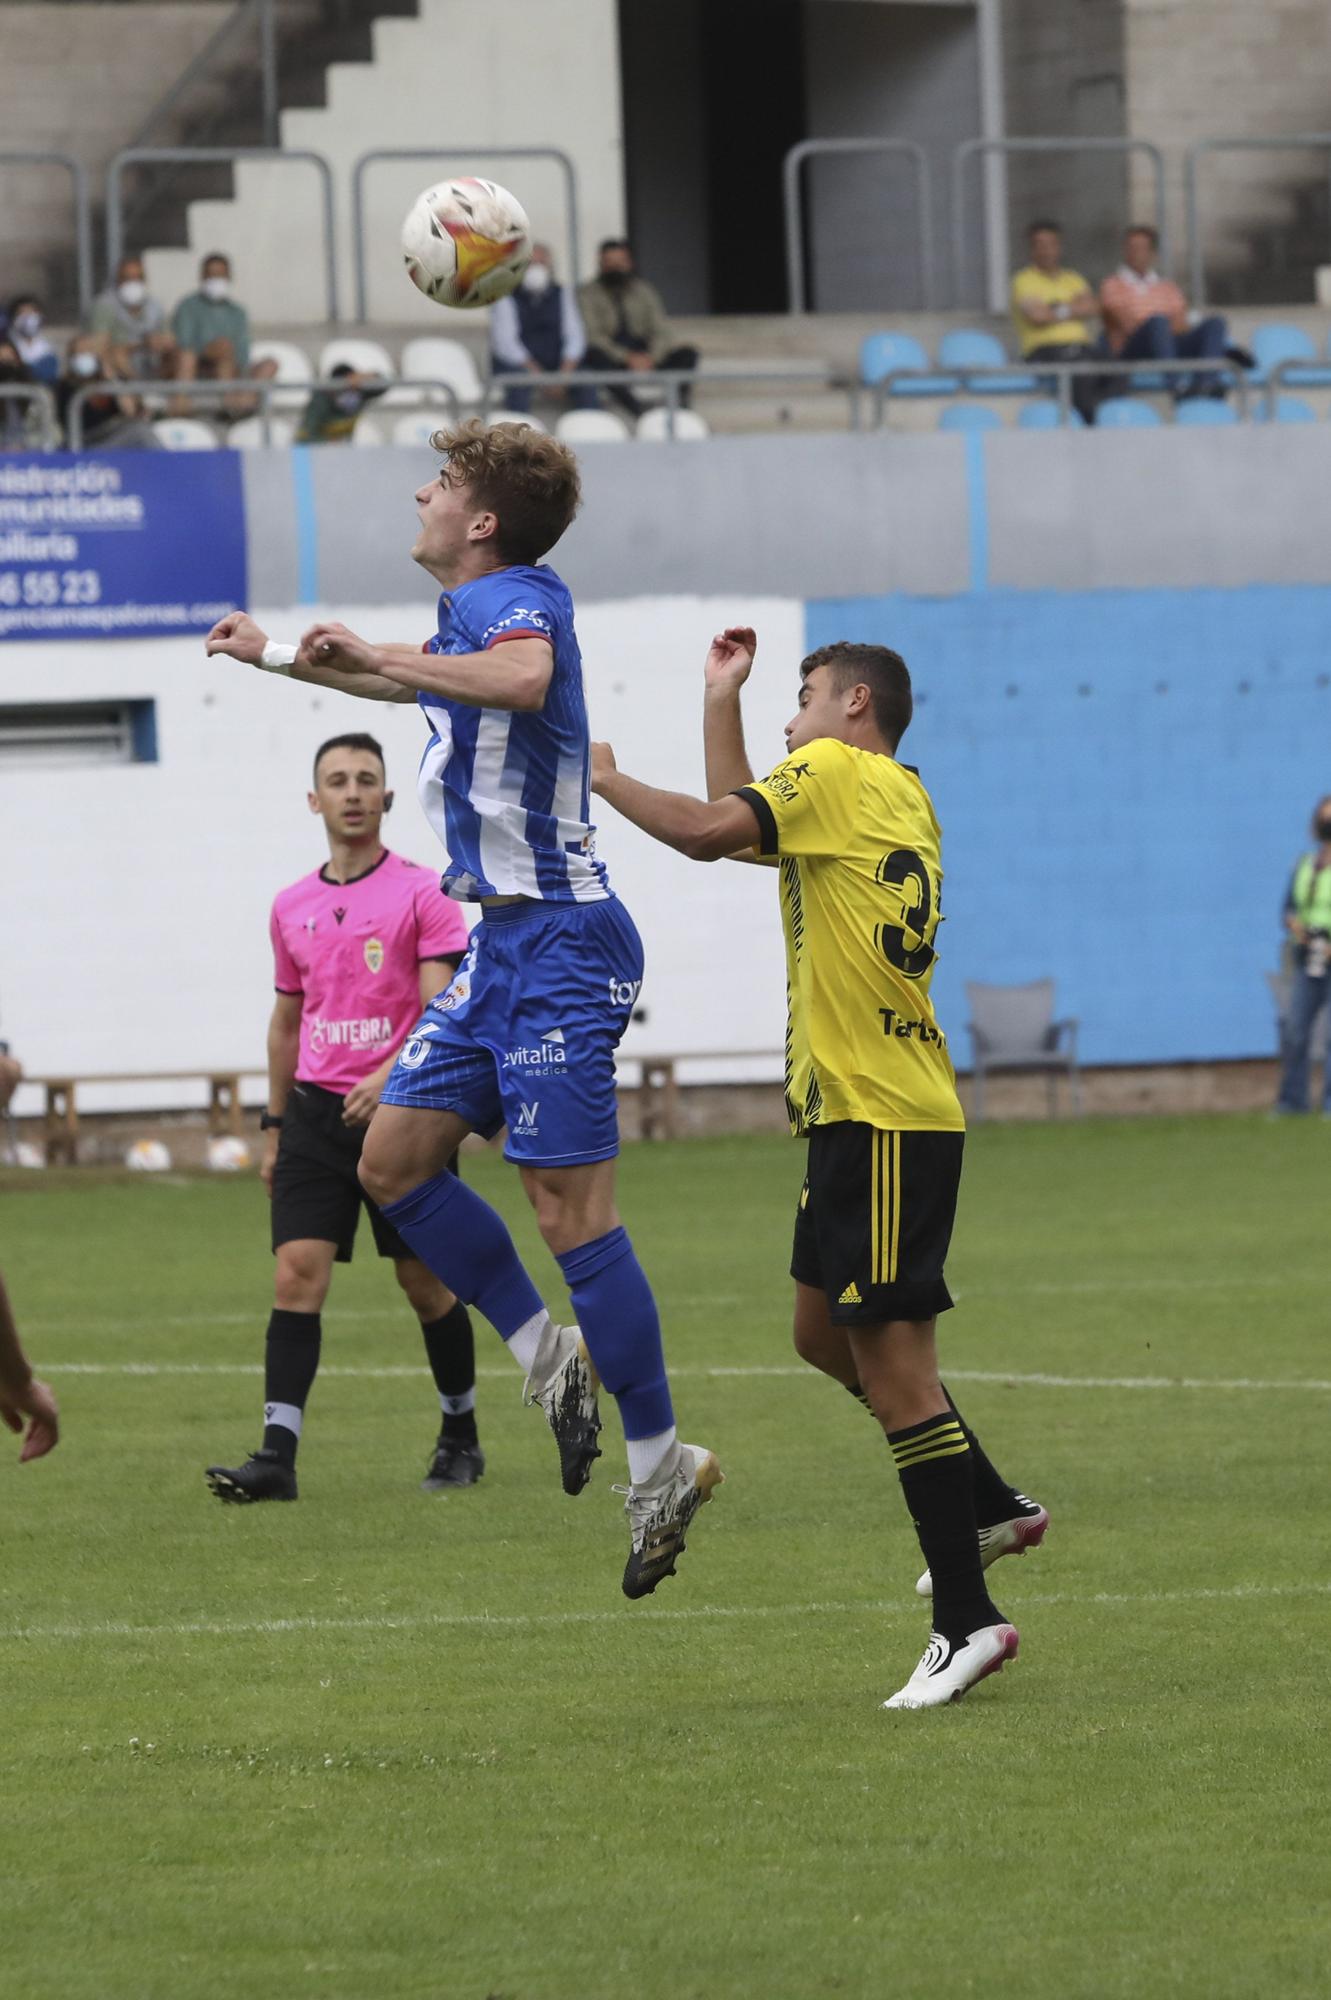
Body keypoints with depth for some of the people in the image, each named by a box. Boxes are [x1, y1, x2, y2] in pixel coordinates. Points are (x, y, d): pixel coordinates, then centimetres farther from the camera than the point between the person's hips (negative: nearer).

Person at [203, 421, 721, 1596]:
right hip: (506, 941, 10)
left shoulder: (512, 597, -13)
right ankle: (548, 1358, 16)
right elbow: (415, 684, 40)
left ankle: (659, 1463, -5)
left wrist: (376, 654, -28)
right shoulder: (477, 613, 16)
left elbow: (522, 676, -39)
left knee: (569, 1208, -10)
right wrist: (279, 655, 48)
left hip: (559, 942, -10)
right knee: (396, 1159, 9)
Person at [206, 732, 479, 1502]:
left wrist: (389, 1077, -29)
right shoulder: (292, 908, 11)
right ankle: (278, 1455, -15)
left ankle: (462, 1437, 23)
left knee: (426, 1282, 4)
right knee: (297, 1273, -9)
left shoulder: (422, 893, -5)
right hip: (316, 1112, 4)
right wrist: (274, 1126, 19)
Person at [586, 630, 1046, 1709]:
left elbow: (707, 831, -19)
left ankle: (969, 1621, -9)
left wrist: (604, 778, -4)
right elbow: (736, 818, 27)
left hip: (883, 1121, -10)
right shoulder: (899, 799, 17)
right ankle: (992, 1507, 30)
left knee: (893, 1367, -9)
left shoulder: (837, 772, -8)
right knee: (826, 1333, 21)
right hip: (858, 1116, 10)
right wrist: (722, 696, 26)